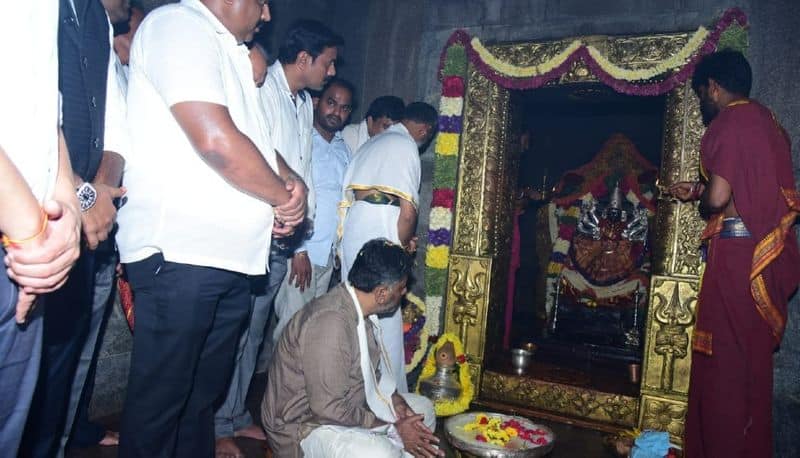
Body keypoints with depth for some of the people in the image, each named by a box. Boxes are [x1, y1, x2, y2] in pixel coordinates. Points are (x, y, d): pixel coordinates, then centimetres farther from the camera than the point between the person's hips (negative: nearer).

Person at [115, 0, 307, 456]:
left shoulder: (229, 52, 22)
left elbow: (256, 140, 25)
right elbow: (216, 140, -20)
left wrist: (291, 180, 3)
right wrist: (284, 196, -6)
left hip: (231, 257, 9)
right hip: (178, 253, -9)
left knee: (205, 389, 18)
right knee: (161, 397, 3)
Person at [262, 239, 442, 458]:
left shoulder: (359, 308, -1)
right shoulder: (330, 323, -30)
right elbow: (328, 408, -29)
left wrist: (397, 402, -4)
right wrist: (393, 429, -20)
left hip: (348, 406, 10)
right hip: (306, 426, -9)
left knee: (423, 408, 12)